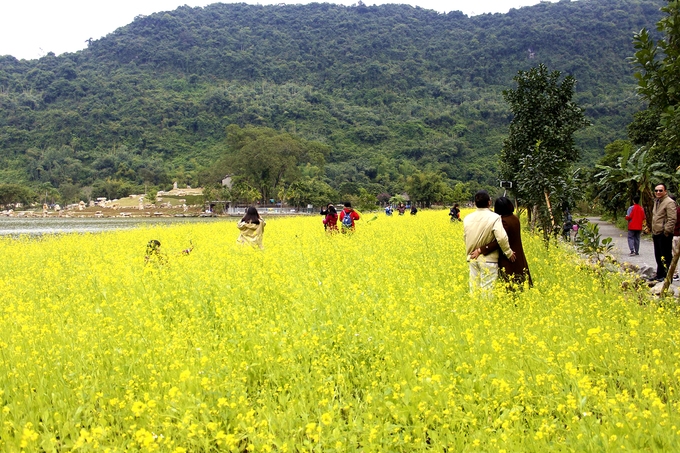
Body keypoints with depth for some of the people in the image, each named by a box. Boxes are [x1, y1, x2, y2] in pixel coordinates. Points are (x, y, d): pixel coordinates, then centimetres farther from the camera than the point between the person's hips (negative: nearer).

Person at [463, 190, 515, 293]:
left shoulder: (467, 218, 2)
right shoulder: (494, 217, -14)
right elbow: (501, 238, -22)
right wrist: (509, 253, -9)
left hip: (472, 258, 5)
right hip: (488, 259, -5)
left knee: (474, 287, 11)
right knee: (487, 289, -1)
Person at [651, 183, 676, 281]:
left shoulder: (669, 202, -13)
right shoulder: (656, 202, 18)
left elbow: (672, 219, -19)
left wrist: (666, 231, -20)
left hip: (664, 234, -10)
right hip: (656, 234, 10)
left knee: (666, 256, -5)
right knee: (658, 256, 16)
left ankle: (667, 276, -1)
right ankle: (660, 275, 26)